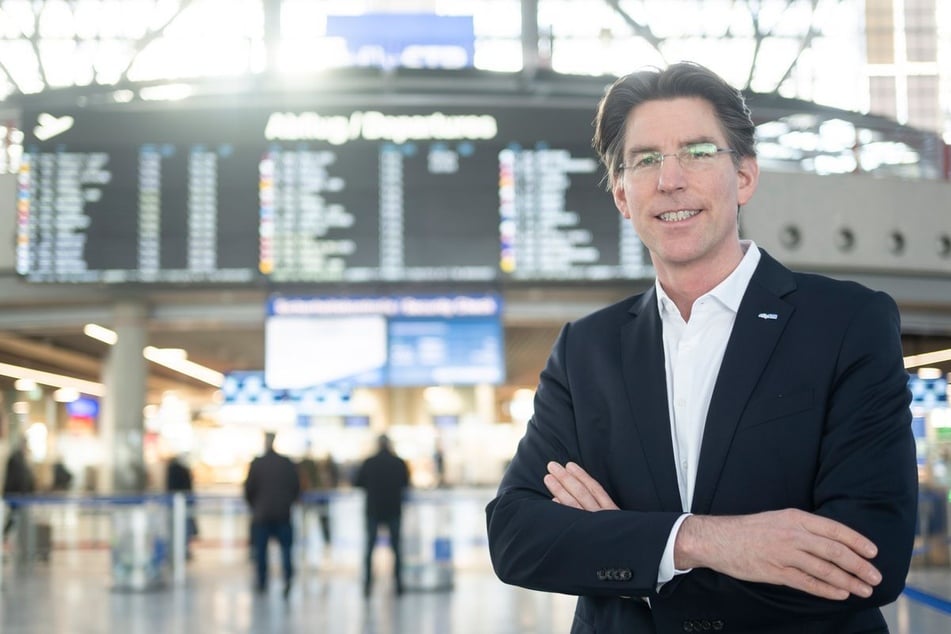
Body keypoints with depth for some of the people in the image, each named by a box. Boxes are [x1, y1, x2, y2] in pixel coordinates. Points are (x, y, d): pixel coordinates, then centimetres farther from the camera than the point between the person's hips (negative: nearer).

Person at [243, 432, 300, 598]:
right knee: (286, 547, 5)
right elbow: (296, 487, 2)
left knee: (260, 549, 9)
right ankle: (288, 577, -16)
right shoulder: (287, 463, -1)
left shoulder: (256, 463, -6)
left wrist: (254, 506, 13)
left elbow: (249, 489, -4)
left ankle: (261, 584, 11)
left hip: (261, 514, -1)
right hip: (283, 513, 1)